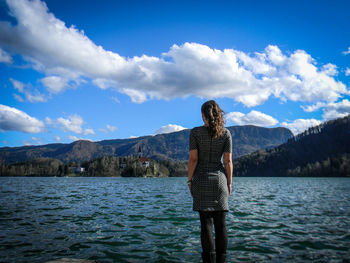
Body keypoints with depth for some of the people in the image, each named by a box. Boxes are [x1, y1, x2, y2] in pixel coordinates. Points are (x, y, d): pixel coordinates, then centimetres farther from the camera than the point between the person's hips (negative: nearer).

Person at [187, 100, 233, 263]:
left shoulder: (195, 132, -4)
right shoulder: (226, 133, 1)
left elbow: (193, 159, -7)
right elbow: (228, 161, -1)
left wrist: (189, 180, 1)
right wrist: (229, 183, 6)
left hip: (201, 179, -1)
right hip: (220, 178, 2)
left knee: (206, 222, 1)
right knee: (221, 222, 7)